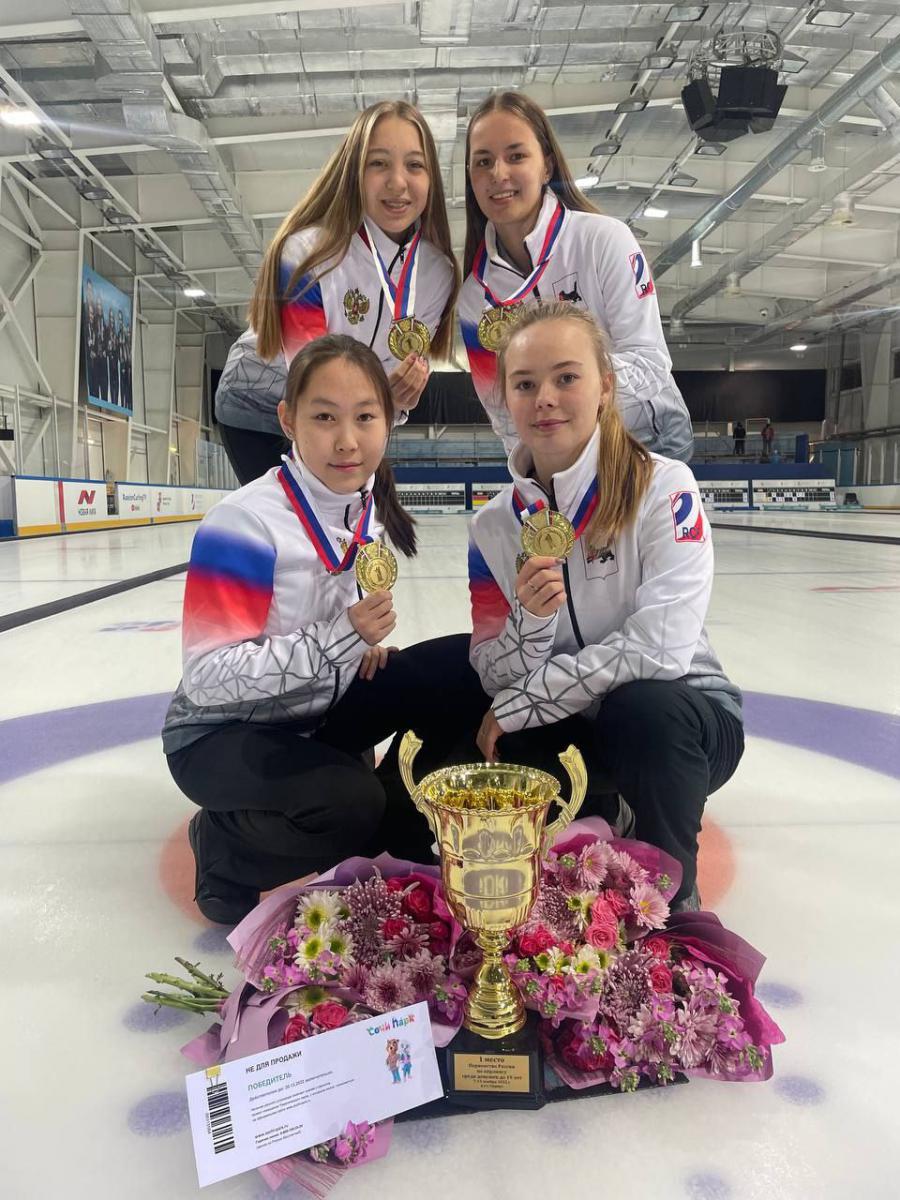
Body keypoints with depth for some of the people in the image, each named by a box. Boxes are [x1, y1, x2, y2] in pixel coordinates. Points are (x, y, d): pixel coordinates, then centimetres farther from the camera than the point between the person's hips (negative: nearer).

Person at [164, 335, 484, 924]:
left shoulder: (369, 510, -3)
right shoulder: (244, 522, -26)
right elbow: (207, 678, -27)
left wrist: (367, 643, -9)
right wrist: (339, 638, -35)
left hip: (316, 716, 7)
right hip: (223, 734, -6)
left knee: (463, 664, -9)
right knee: (350, 803, -33)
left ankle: (402, 832, 9)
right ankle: (220, 847, 1)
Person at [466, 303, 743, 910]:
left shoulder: (664, 488, -17)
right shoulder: (495, 525, -5)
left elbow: (660, 648, -26)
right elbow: (496, 679, -7)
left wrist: (519, 703, -21)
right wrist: (530, 620, -30)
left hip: (681, 716, -4)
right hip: (568, 733, 4)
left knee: (641, 708, -36)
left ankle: (672, 893, -5)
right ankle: (597, 821, 14)